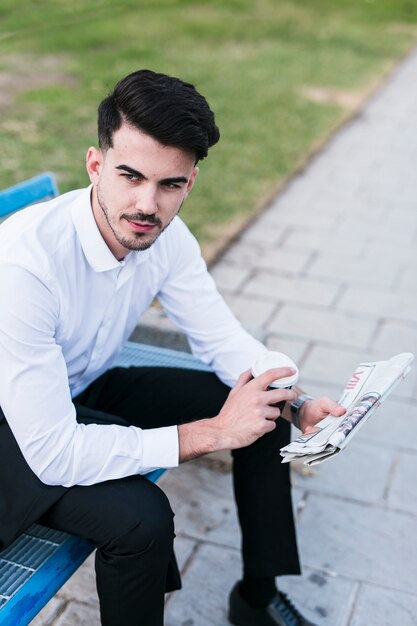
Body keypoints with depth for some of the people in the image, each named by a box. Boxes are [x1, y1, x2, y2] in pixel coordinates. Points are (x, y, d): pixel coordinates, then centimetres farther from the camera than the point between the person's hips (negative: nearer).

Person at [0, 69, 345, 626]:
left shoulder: (166, 235, -15)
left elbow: (222, 338, -1)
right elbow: (51, 452, -35)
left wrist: (299, 404, -19)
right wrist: (210, 433, -32)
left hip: (88, 389, 7)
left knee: (264, 413, 0)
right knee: (139, 516, -31)